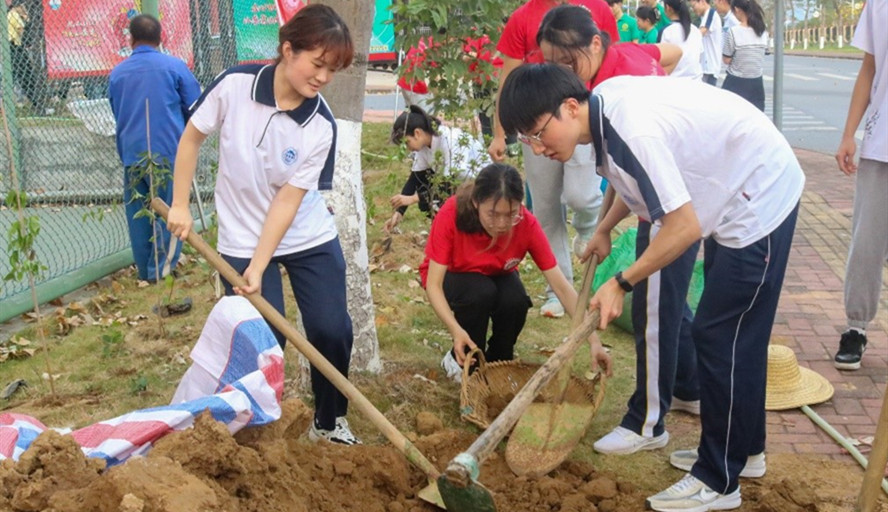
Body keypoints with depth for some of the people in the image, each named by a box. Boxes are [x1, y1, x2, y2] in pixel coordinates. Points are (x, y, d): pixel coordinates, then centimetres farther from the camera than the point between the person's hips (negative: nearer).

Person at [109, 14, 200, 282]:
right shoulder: (174, 66, -6)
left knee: (137, 215, 12)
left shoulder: (117, 73, 8)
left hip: (131, 154, 4)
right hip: (169, 152, -4)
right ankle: (161, 272, 4)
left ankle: (144, 272, 20)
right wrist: (184, 134, 17)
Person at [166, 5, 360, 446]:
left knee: (332, 331, -1)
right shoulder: (234, 85, -17)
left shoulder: (321, 125, -17)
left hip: (310, 239, 1)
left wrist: (258, 268, -18)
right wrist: (180, 205, 0)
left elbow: (289, 197, -16)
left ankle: (329, 423, 23)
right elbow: (191, 137, -1)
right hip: (242, 240, -1)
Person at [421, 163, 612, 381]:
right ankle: (462, 360, -7)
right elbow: (433, 284, -33)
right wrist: (456, 329, -50)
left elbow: (561, 286, -26)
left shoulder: (527, 224, -29)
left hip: (496, 275, 2)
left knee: (516, 300, -31)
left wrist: (593, 341, -32)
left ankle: (498, 361, -1)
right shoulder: (452, 214, -35)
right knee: (481, 293, -34)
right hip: (452, 275, -2)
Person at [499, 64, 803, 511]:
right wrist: (604, 231, 13)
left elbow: (684, 226, -32)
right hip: (736, 195, 10)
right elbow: (638, 180, 14)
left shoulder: (634, 130, -33)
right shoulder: (604, 103, -5)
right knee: (735, 334, 19)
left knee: (720, 336, -6)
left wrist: (622, 283, -24)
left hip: (761, 199, -10)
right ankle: (744, 447, 35)